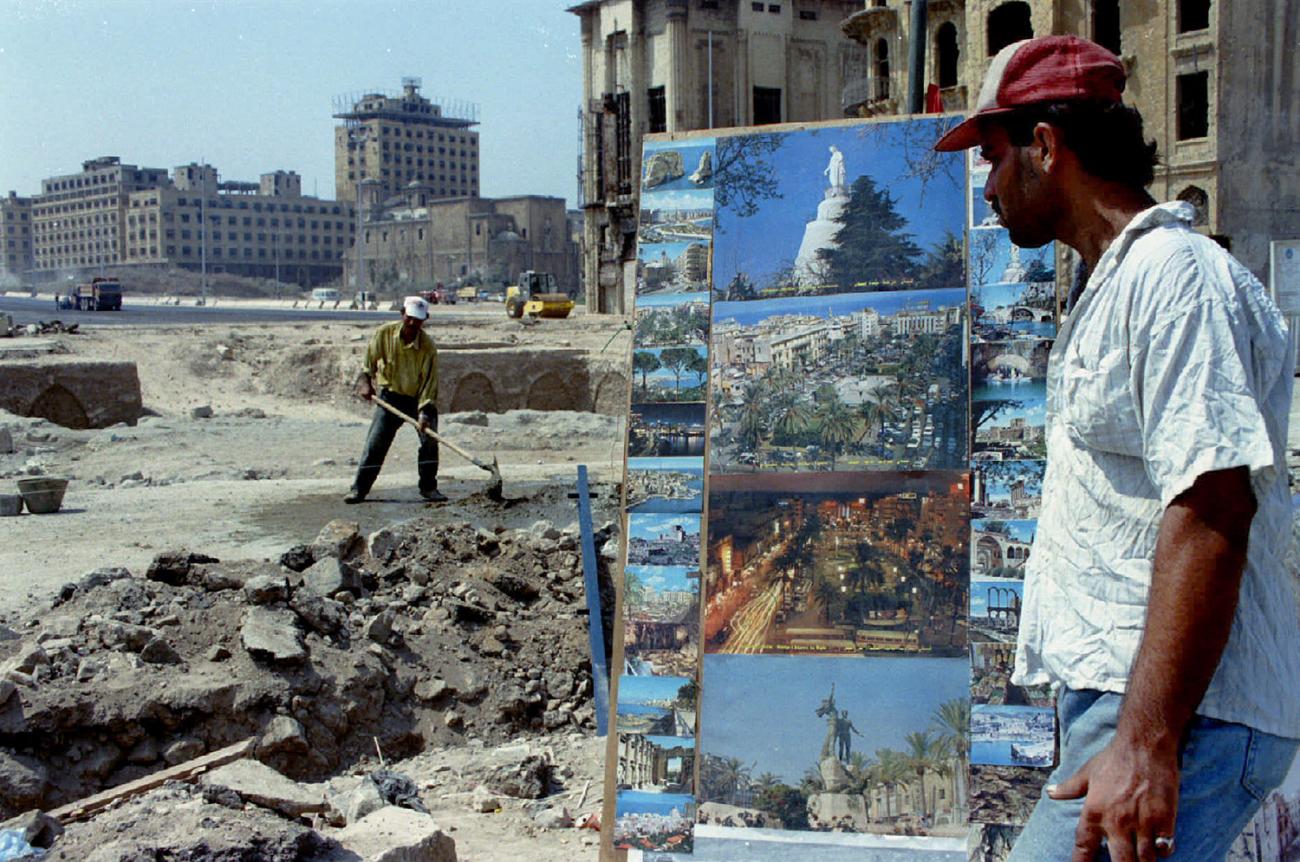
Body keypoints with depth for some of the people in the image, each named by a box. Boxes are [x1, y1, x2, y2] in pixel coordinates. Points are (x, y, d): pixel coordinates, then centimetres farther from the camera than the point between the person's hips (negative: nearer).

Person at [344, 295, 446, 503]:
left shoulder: (428, 346, -19)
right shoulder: (384, 334, -13)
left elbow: (430, 381, -21)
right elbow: (370, 360, 2)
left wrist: (425, 411, -30)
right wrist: (365, 381, -12)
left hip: (420, 398, -1)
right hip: (391, 396, 1)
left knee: (430, 439, -12)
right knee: (375, 443, -5)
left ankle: (428, 487, 4)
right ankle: (359, 488, 1)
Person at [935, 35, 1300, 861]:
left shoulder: (1173, 274, -12)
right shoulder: (1114, 284, 21)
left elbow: (1210, 513, -22)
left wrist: (1145, 743, -27)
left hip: (1184, 714, -10)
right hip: (1121, 698, 10)